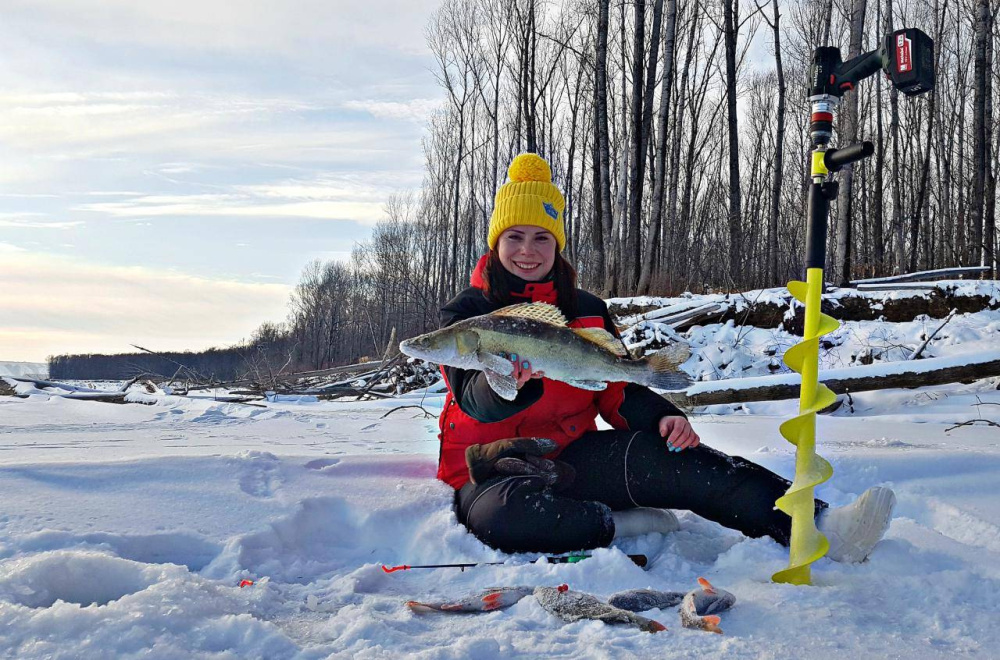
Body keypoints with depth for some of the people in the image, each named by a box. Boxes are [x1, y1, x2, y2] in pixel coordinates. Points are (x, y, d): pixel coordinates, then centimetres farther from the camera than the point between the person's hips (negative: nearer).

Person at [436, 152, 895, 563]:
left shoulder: (586, 310, 12)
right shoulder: (466, 313, -1)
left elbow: (617, 390, 9)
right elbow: (477, 402, -16)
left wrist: (663, 418, -15)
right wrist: (512, 380, -41)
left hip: (572, 457, 3)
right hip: (495, 474, -3)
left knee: (666, 452, -26)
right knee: (503, 515, -41)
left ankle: (817, 525, -35)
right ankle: (628, 524, -23)